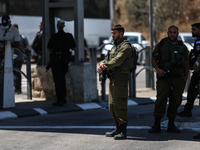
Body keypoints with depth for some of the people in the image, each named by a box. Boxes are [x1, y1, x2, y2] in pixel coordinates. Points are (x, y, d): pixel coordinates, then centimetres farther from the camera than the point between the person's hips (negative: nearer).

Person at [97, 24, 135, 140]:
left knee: (120, 104, -12)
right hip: (113, 78, 10)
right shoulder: (115, 46, 22)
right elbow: (109, 58, 17)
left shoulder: (126, 46, -9)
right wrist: (102, 63, -5)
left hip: (121, 77, -10)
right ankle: (118, 129, 22)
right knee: (112, 105, 13)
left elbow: (117, 61, -20)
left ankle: (123, 132, -13)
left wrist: (105, 67, -18)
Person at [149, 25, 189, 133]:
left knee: (175, 102, 4)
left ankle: (171, 125, 14)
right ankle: (156, 126, -9)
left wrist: (186, 76, 9)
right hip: (164, 77, -3)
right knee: (161, 100, -11)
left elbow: (186, 63, 19)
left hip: (178, 79, 3)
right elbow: (153, 59, 6)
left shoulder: (182, 47, 12)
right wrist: (157, 69, -11)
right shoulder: (161, 45, 4)